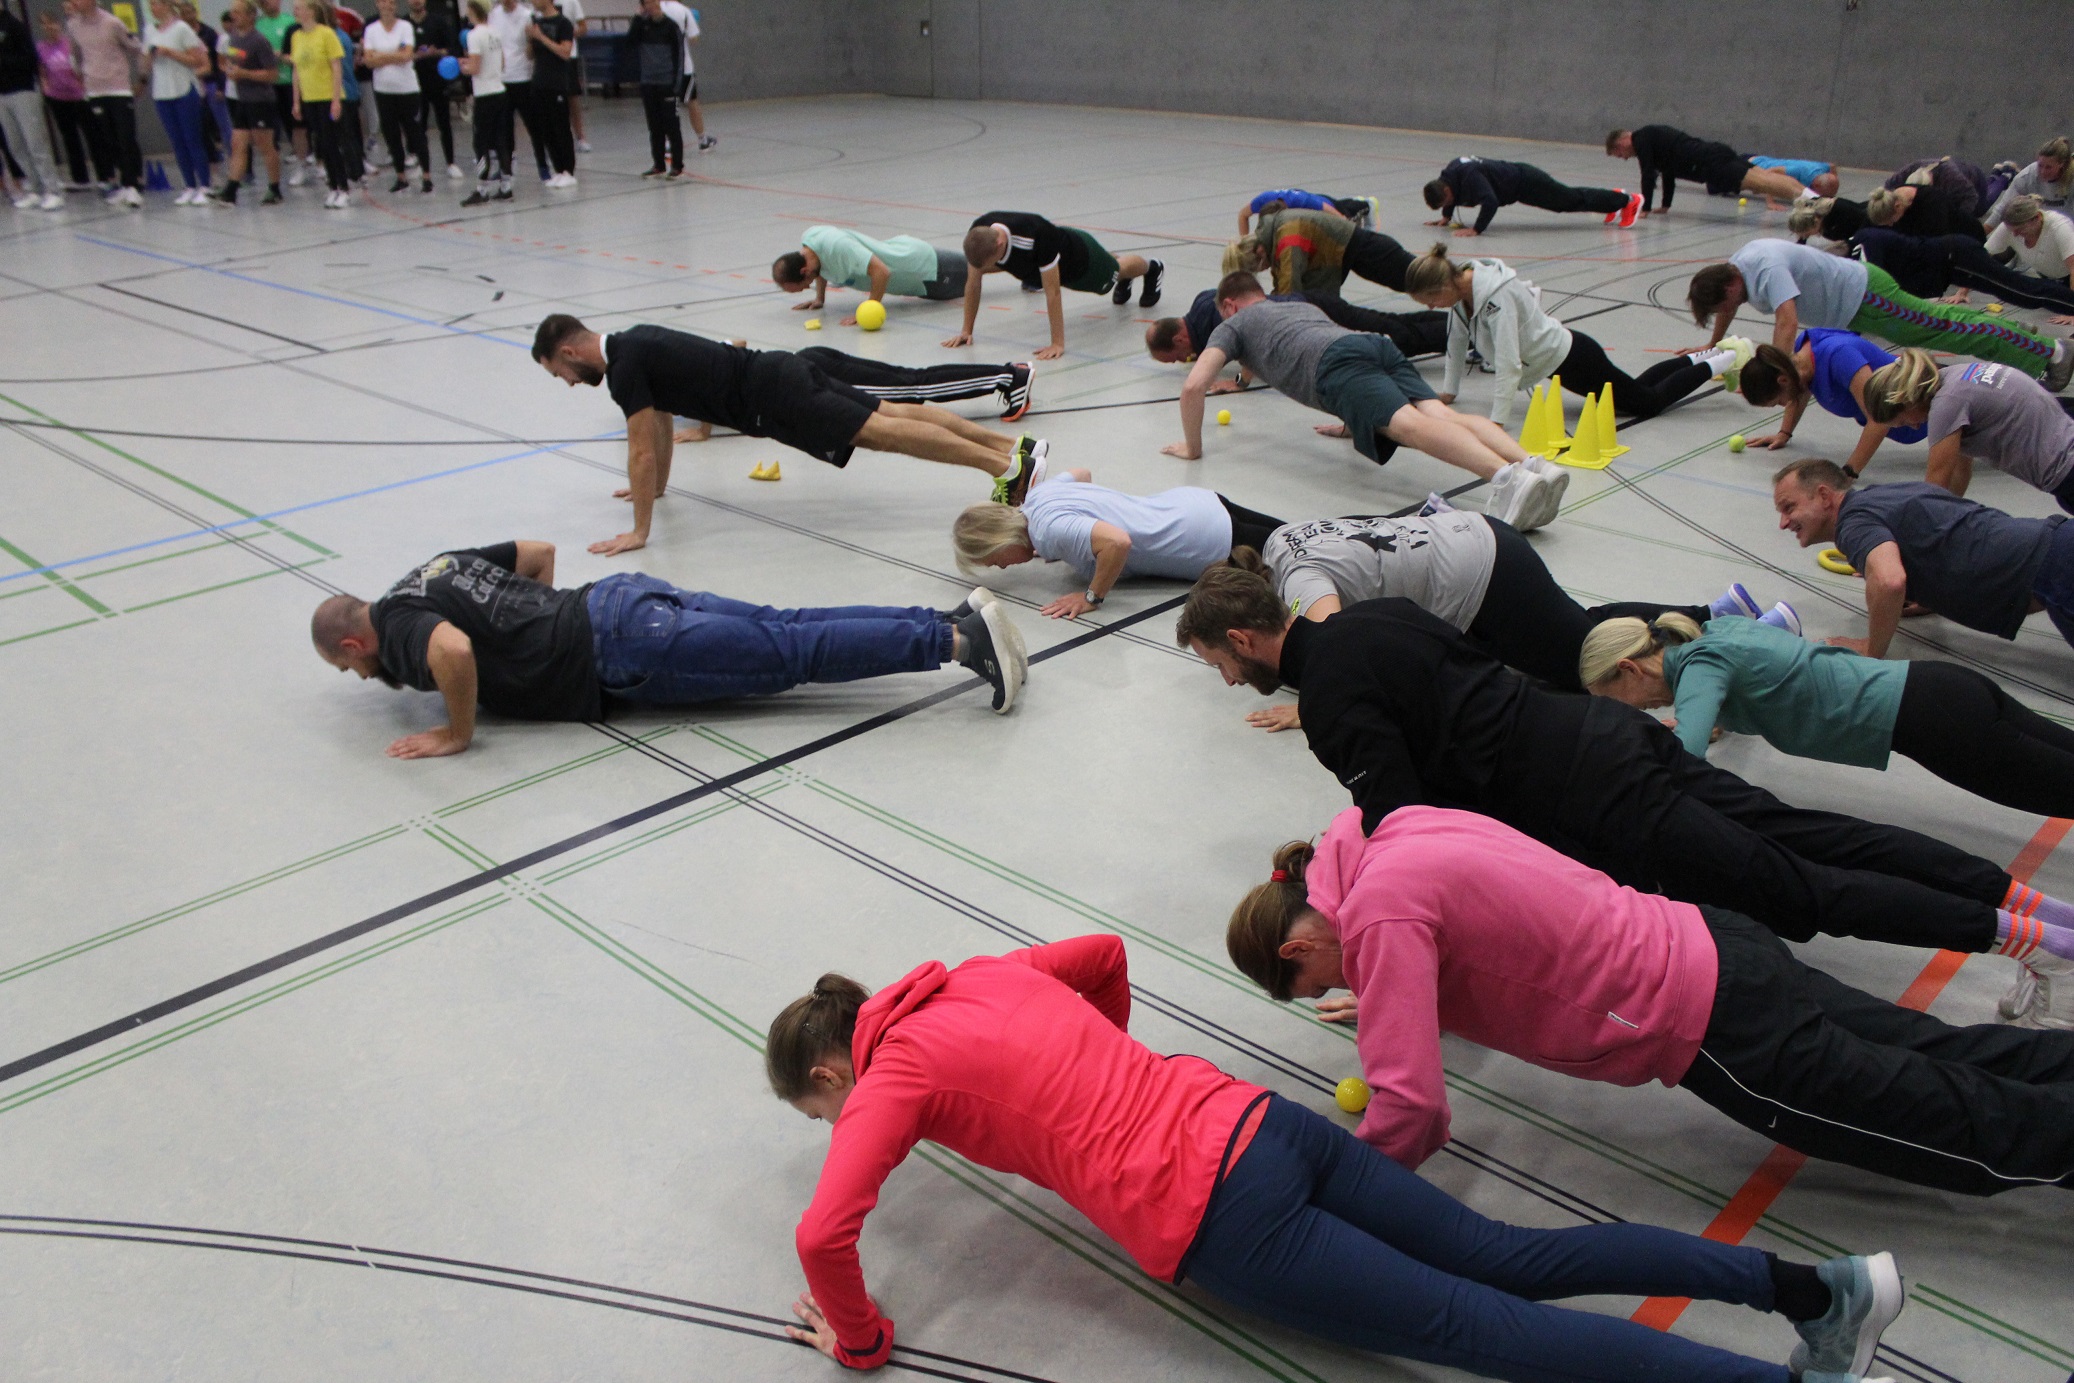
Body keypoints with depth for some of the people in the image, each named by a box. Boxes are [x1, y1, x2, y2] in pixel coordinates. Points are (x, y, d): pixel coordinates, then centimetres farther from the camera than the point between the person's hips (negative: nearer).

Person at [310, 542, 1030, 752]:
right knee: (786, 631, 3)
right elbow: (539, 552, 31)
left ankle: (958, 638, -17)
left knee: (790, 653, -11)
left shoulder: (398, 626, -4)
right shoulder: (436, 568, 22)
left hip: (621, 652, -8)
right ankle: (958, 621, -3)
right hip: (620, 596, 8)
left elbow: (453, 649, -29)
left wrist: (458, 733, -14)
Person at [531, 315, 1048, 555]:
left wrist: (638, 531, -12)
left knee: (879, 431, -17)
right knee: (889, 412, 4)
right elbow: (663, 422, 33)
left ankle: (1007, 466, -25)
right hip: (777, 375, 9)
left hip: (771, 398, -9)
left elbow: (642, 451, -16)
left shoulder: (624, 366, -12)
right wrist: (657, 487, 41)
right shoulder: (634, 344, 19)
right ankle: (1015, 444, 2)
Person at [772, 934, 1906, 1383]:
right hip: (1256, 1119, 7)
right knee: (1509, 1260, 9)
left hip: (1213, 1221, -7)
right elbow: (1106, 953, 31)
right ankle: (1810, 1284, 6)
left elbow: (823, 1233, -14)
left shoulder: (896, 1072, -4)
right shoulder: (984, 979, 17)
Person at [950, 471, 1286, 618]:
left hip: (1210, 543, -8)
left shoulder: (1048, 528, -27)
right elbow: (1082, 473, 22)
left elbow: (1117, 542, -42)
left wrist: (1092, 597, -28)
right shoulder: (1037, 493, 1)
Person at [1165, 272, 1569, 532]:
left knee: (1411, 424, -28)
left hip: (1335, 363, -6)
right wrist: (1353, 423, 64)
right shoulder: (1301, 306, 48)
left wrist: (1192, 446, 27)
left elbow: (1193, 386, 14)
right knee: (1443, 415, -15)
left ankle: (1507, 477, -52)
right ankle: (1532, 462, -42)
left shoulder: (1234, 325, 29)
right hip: (1376, 343, 6)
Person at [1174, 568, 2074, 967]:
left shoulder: (1331, 698, -14)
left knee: (1789, 889, -1)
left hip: (1591, 804, -8)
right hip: (1609, 733, 8)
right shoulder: (1368, 618, 13)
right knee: (1800, 834, 11)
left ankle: (2001, 927, 0)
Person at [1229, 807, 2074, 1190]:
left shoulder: (1379, 915, -23)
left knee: (1980, 1130, 7)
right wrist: (1396, 999, 16)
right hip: (1706, 946, 8)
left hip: (1712, 1033, -8)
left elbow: (1410, 1107, -28)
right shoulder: (1397, 830, 3)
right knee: (1943, 1058, 20)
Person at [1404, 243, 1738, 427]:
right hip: (1554, 357, 8)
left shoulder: (1497, 296, -35)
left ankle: (1728, 356, 21)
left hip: (1570, 358, -8)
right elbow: (1457, 341, 5)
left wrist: (1497, 422, -38)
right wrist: (1447, 392, 7)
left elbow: (1508, 363, -37)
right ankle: (1705, 356, 42)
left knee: (1648, 403, 8)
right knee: (1638, 390, 27)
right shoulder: (1460, 288, -10)